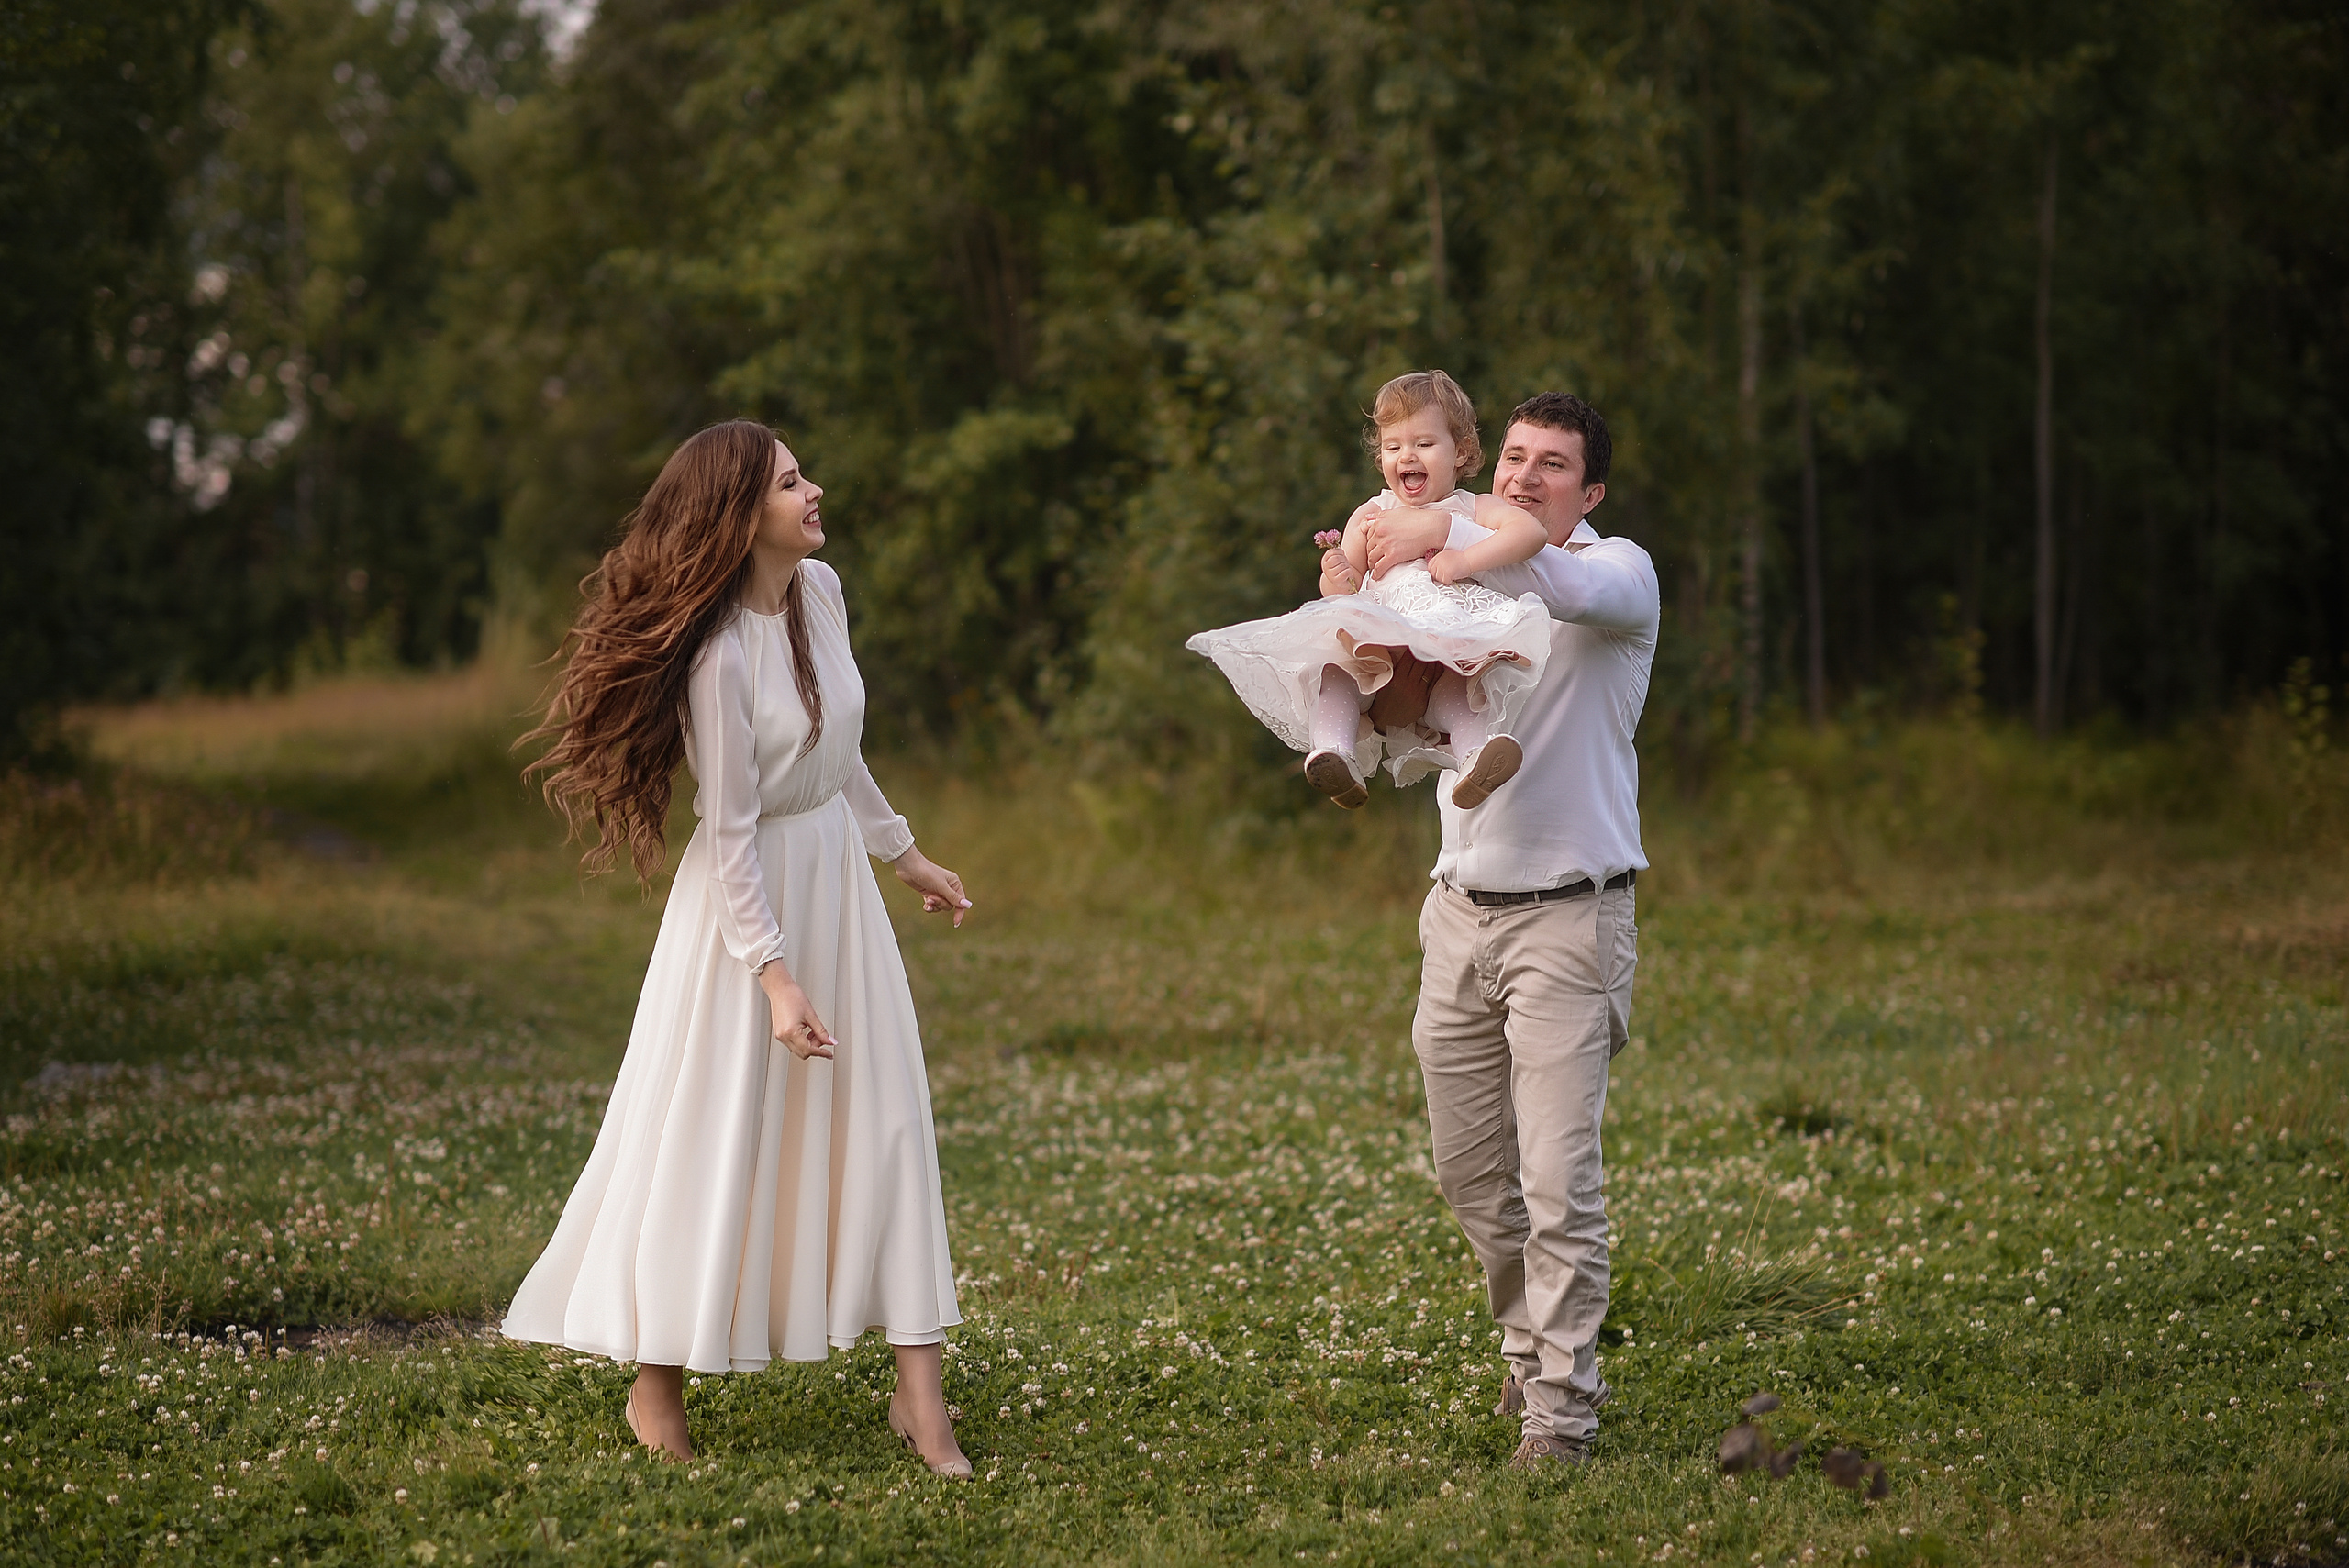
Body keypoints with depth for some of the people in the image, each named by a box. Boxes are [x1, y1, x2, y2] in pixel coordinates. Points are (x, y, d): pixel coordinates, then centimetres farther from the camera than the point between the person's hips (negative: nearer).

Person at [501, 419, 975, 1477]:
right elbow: (730, 831, -21)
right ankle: (655, 1385, 17)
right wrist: (774, 973, -23)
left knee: (883, 1117, 3)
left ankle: (918, 1391, 5)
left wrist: (902, 851, 23)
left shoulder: (820, 590, 0)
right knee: (716, 1134, 1)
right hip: (754, 891, -7)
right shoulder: (720, 653, -23)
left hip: (838, 872, 8)